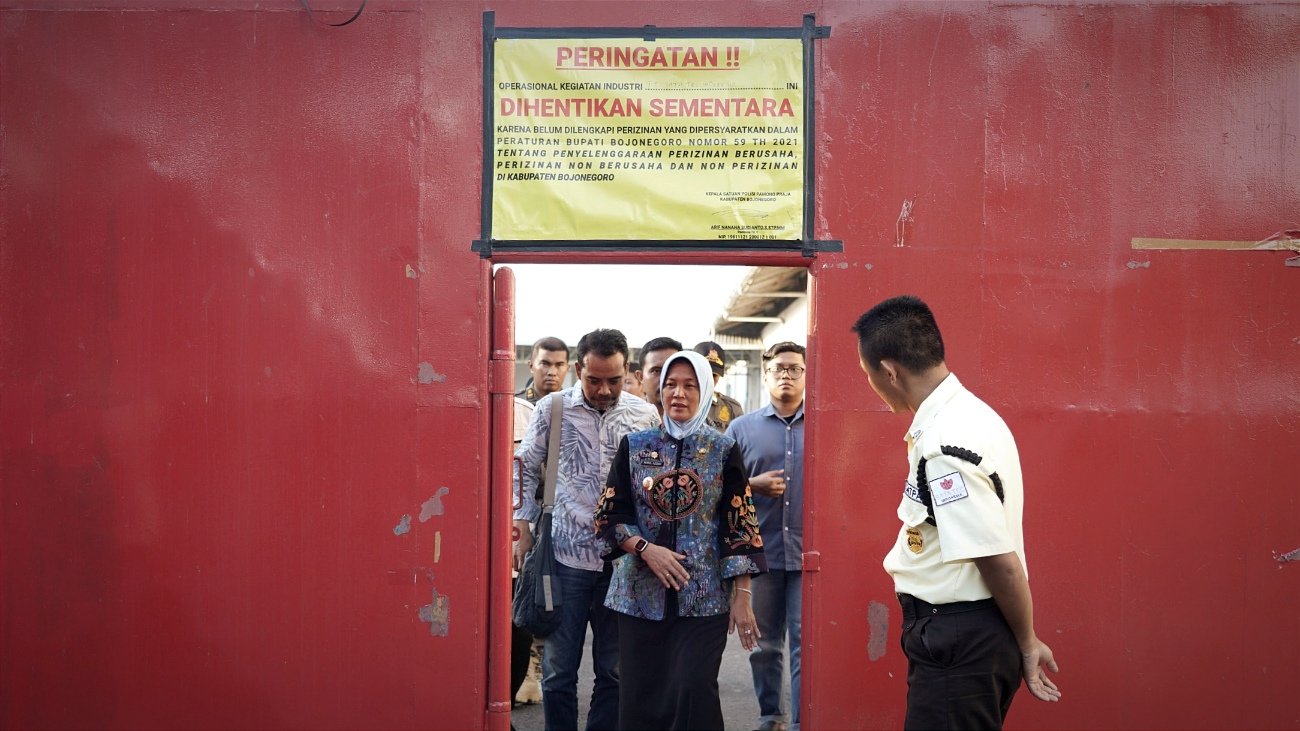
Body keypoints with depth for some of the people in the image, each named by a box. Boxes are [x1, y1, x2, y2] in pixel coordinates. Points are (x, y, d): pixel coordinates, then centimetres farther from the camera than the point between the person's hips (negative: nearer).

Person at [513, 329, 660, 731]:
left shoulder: (645, 415, 4)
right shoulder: (552, 408, 1)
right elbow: (526, 470, 9)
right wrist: (522, 530, 2)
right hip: (566, 557, -1)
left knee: (615, 671, 10)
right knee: (558, 670, 6)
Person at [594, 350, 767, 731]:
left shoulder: (724, 451, 2)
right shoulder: (634, 446, 6)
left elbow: (740, 526, 1)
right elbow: (609, 515, 4)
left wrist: (742, 597, -5)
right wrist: (646, 548, -13)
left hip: (704, 596, -1)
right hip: (640, 593, 2)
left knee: (694, 692, -10)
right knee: (640, 697, 4)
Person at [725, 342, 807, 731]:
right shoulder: (742, 428, 7)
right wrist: (754, 485, -11)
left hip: (809, 552, -1)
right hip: (761, 552, 1)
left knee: (806, 641, -3)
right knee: (765, 643, 11)